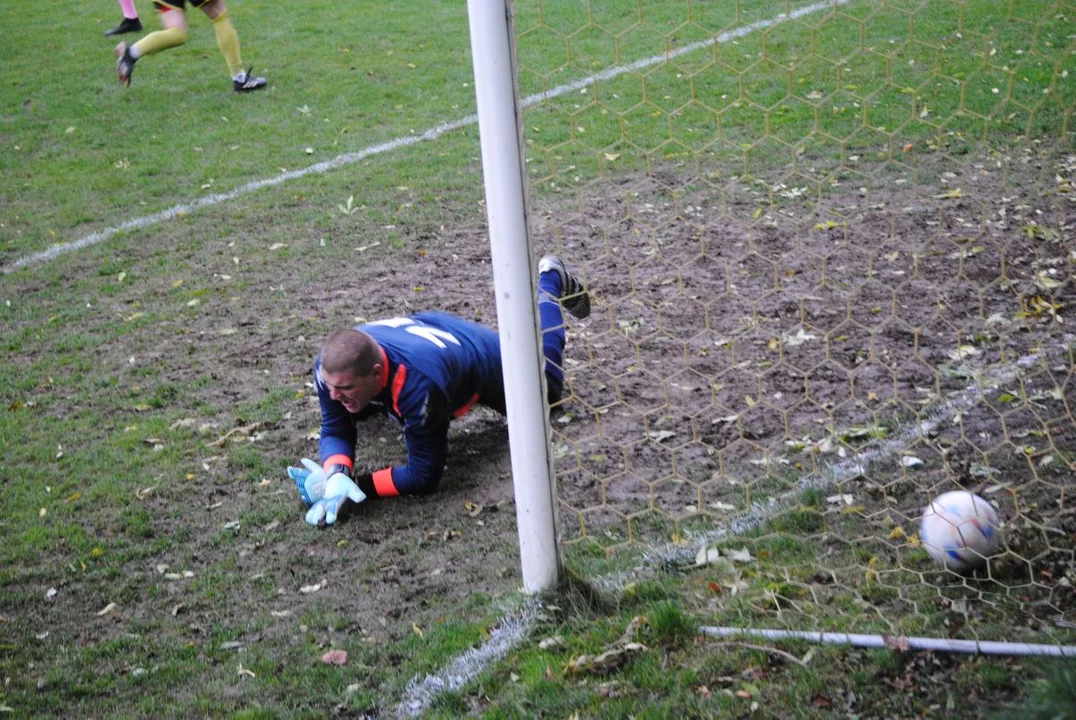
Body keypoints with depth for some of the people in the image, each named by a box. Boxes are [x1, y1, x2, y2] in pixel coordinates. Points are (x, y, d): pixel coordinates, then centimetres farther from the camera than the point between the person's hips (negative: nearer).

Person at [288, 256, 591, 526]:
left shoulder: (417, 383, -52)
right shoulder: (332, 366, -38)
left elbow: (424, 476, -43)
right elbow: (335, 431, -25)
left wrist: (354, 483, -51)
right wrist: (336, 475, -47)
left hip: (483, 355, -4)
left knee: (547, 387, 29)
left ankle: (551, 280, 48)